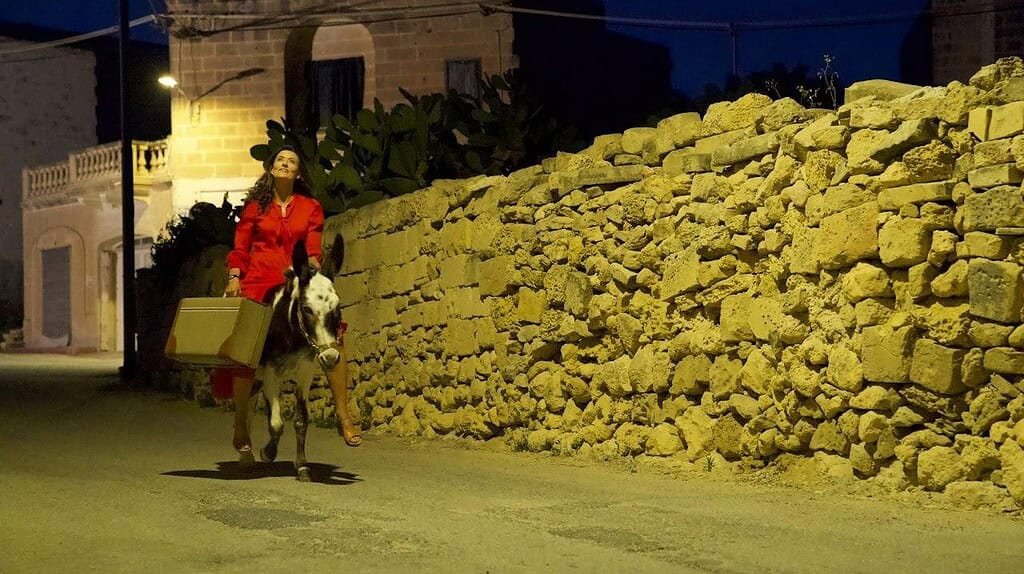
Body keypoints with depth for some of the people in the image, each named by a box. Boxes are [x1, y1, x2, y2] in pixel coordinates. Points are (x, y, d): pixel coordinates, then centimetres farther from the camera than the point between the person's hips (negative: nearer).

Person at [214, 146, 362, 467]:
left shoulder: (311, 207, 14)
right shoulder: (255, 206, 14)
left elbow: (313, 250, 6)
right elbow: (240, 248, 12)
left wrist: (311, 267, -14)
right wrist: (234, 278, -2)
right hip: (258, 283, 0)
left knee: (333, 333, -21)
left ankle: (343, 415, -16)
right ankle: (240, 431, -1)